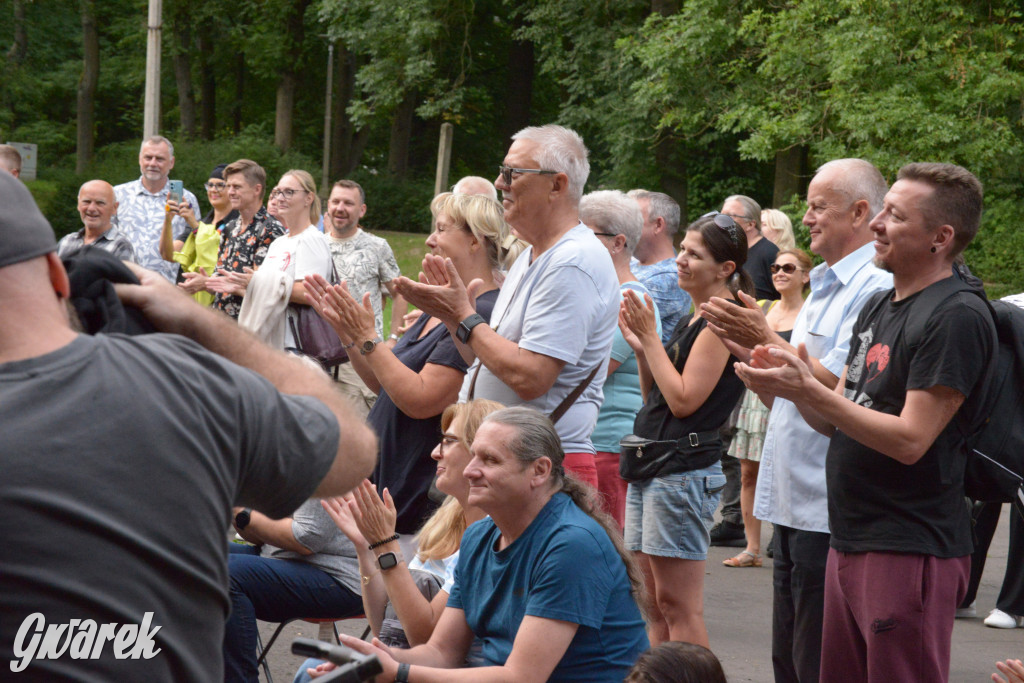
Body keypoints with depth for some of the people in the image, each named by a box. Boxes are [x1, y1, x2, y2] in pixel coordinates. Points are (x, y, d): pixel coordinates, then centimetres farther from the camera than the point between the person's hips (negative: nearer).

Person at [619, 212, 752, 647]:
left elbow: (684, 400, -17)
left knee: (678, 606, -9)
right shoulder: (693, 319, 18)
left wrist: (651, 338, -12)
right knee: (654, 605, 11)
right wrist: (640, 346, 6)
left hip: (684, 469, -10)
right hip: (651, 465, 10)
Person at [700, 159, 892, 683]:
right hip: (796, 503, 10)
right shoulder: (824, 286, 19)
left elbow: (831, 385, -22)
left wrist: (765, 341, -15)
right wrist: (743, 344, 11)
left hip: (829, 509, -10)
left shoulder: (876, 289, -14)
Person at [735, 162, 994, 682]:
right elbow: (836, 421, 18)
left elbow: (911, 439, -19)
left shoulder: (958, 317, -14)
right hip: (850, 541, 9)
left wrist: (806, 389, -20)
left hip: (909, 552, -9)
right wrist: (791, 382, -2)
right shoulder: (877, 307, 17)